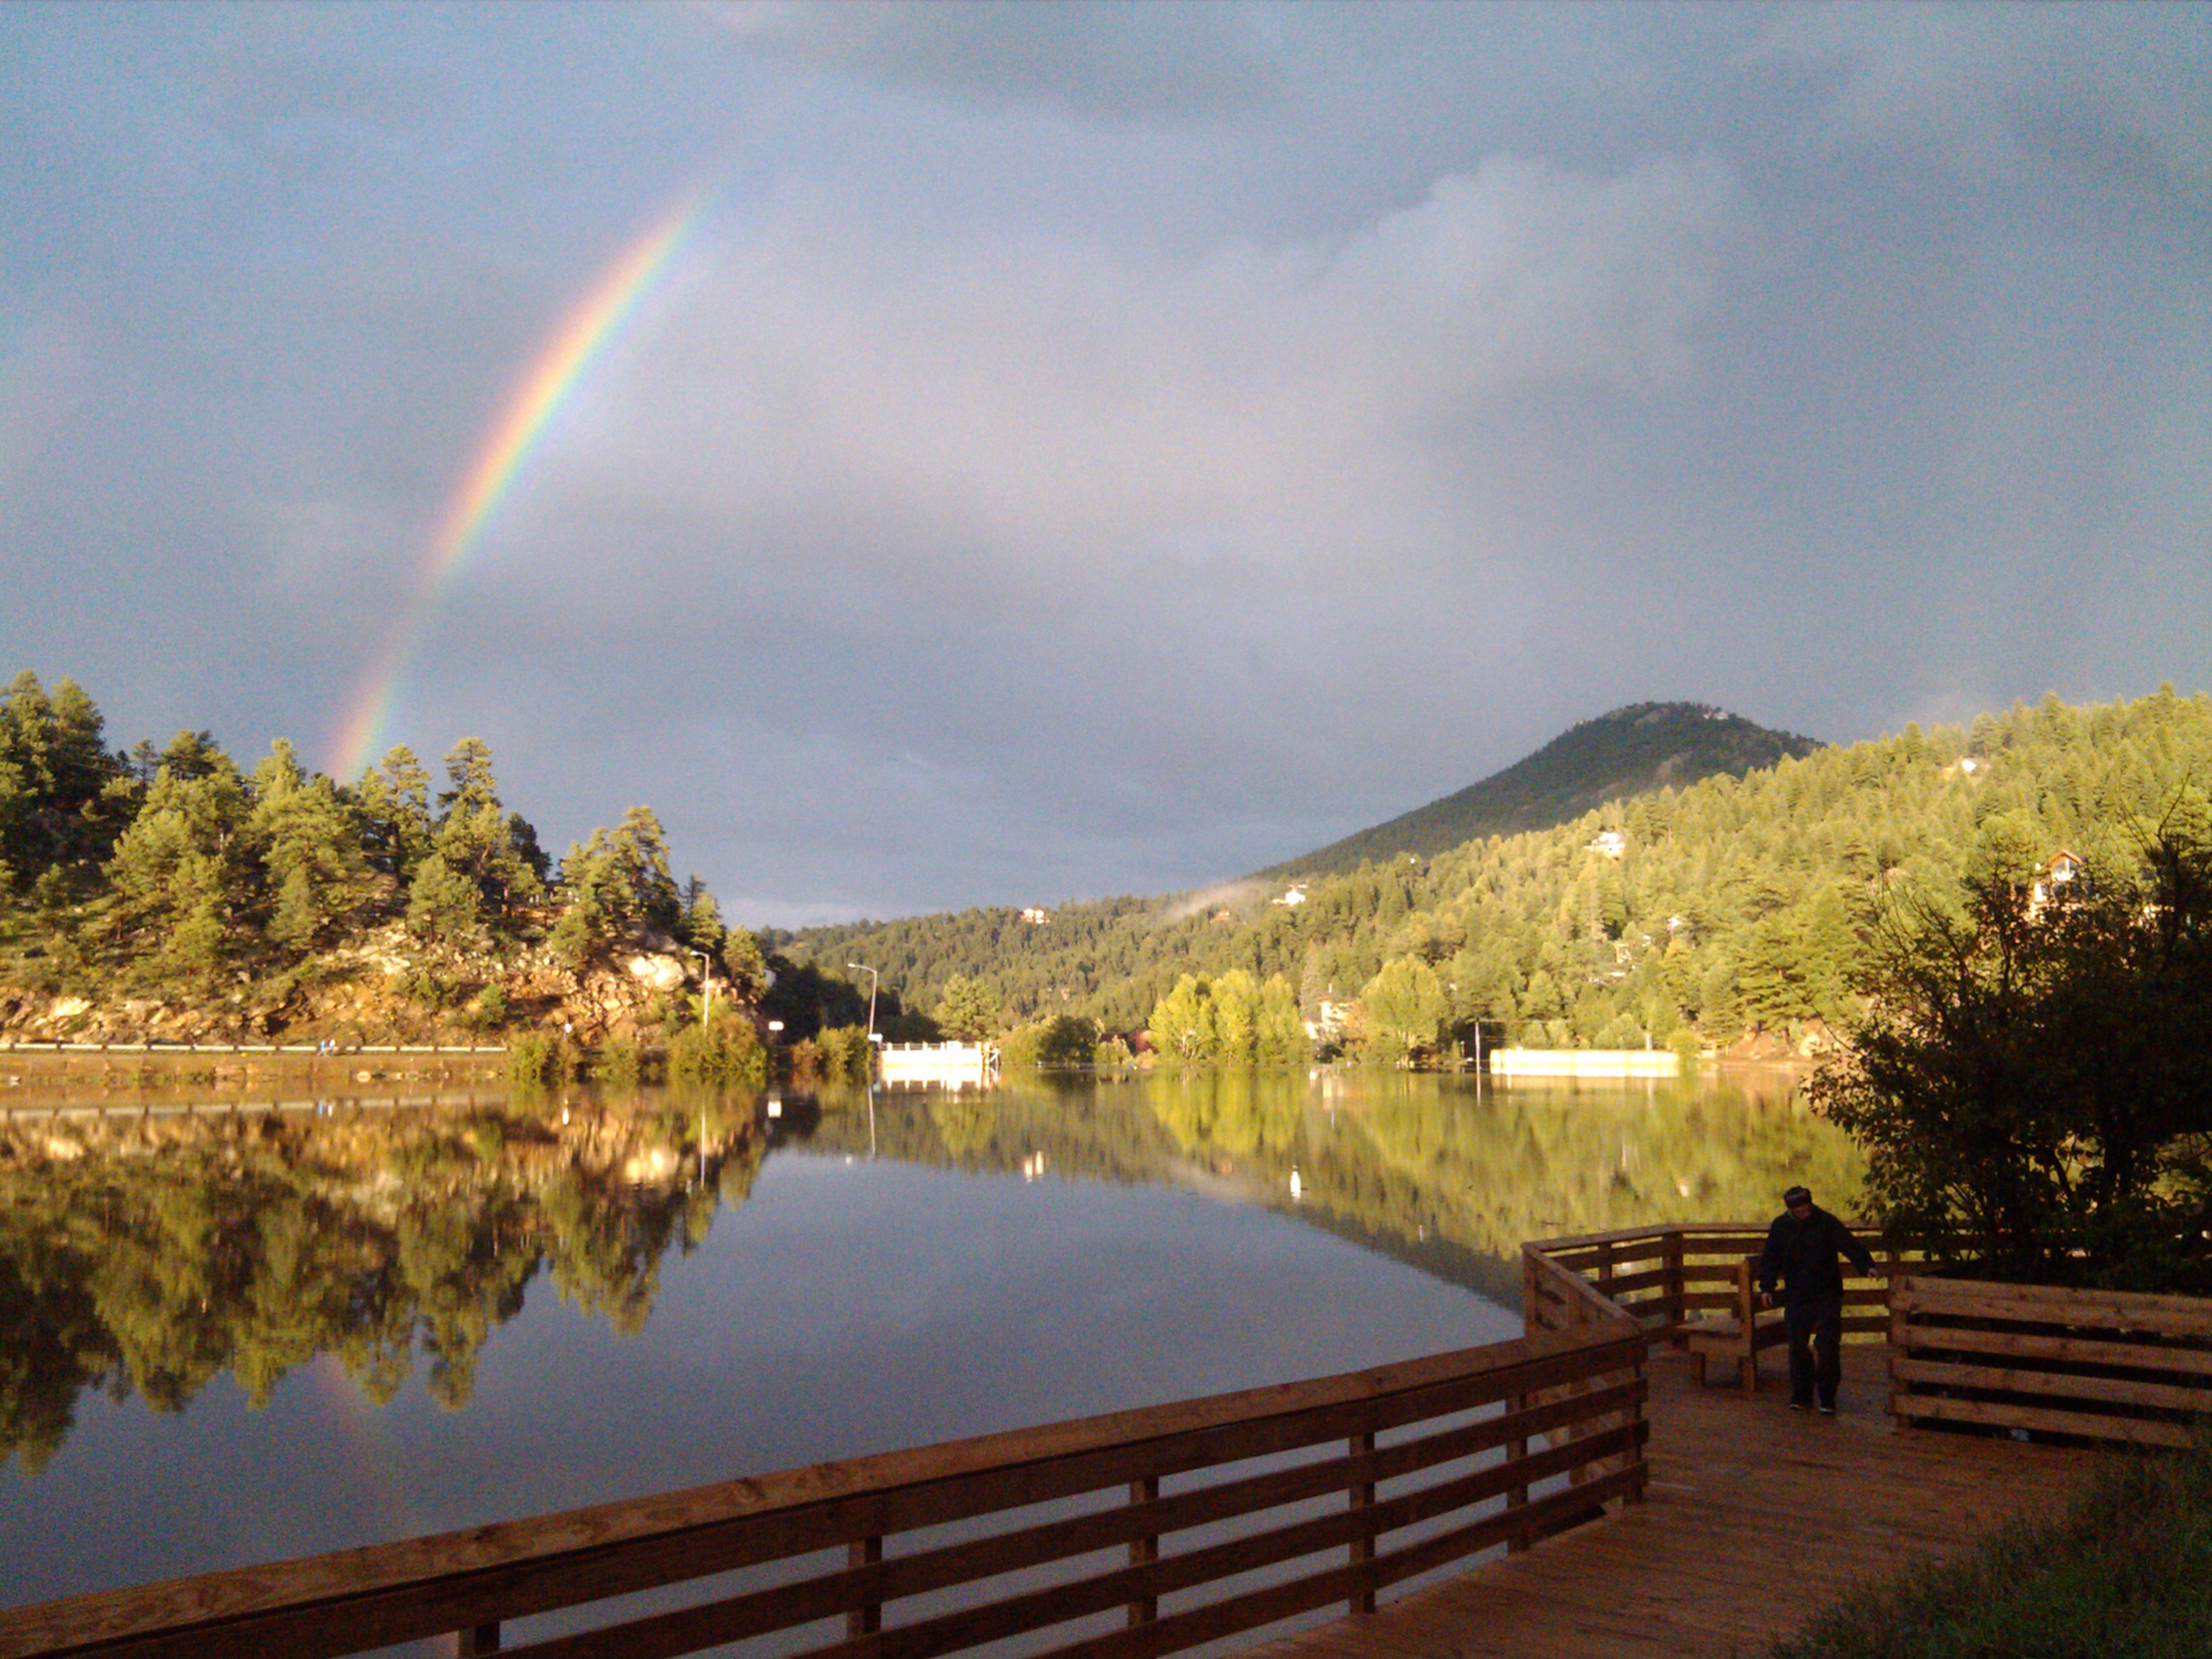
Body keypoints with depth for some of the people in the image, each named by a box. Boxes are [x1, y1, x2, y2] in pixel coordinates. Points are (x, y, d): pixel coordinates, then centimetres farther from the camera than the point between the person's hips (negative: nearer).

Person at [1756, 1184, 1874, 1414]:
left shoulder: (1826, 1222, -5)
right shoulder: (1780, 1226, 3)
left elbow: (1849, 1245, -13)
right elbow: (1770, 1259, 11)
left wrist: (1867, 1265, -28)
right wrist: (1766, 1288, 3)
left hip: (1827, 1294, -3)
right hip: (1796, 1298, 3)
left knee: (1828, 1346, -6)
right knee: (1797, 1346, 6)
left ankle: (1827, 1398, 3)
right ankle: (1801, 1394, 19)